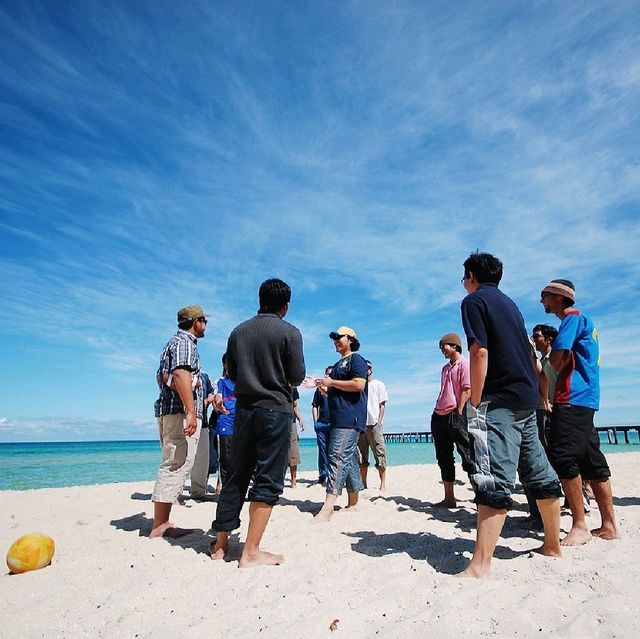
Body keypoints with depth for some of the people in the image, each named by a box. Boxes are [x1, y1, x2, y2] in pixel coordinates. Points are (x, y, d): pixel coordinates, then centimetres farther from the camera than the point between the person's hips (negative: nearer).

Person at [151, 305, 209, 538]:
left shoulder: (174, 342, 24)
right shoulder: (185, 342, -7)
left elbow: (161, 376, 25)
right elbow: (181, 373, -22)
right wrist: (191, 411, -28)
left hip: (168, 410, 11)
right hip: (180, 411, -10)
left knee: (175, 466, 12)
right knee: (176, 465, -10)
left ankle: (162, 522, 16)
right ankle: (159, 527, -8)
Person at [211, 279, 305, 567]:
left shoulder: (238, 331, 8)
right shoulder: (289, 332, -8)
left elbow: (232, 373, 14)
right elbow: (297, 377, -7)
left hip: (244, 408, 5)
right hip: (276, 410, -5)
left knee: (236, 476, 14)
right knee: (267, 481, 1)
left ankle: (220, 543, 21)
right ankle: (251, 552, 4)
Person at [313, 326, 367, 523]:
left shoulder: (356, 359, -3)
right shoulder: (337, 365, 25)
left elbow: (359, 384, -18)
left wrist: (332, 382, -12)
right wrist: (323, 387, 11)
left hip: (350, 417, -10)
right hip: (338, 418, 10)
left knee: (338, 457, -17)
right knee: (348, 459, 11)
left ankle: (327, 508, -21)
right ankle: (353, 503, 18)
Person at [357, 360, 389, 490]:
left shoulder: (379, 385, 8)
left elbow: (382, 405, 2)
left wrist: (379, 421, -9)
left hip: (374, 424, -4)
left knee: (380, 454, -5)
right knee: (361, 456, 5)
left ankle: (383, 484, 1)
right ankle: (363, 484, 13)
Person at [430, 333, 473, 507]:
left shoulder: (464, 364, -4)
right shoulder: (446, 368, 20)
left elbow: (467, 390, -12)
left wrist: (459, 413, -16)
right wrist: (437, 412, 15)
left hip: (455, 416, -8)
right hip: (439, 416, 9)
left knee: (467, 455, -5)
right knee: (444, 458, 10)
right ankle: (449, 498, 17)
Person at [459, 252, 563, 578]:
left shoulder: (474, 301, -5)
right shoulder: (509, 303, 20)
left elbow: (480, 353, -16)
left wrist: (474, 404, -14)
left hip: (499, 400, -9)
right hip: (527, 399, 9)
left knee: (494, 479, -15)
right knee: (539, 473, 16)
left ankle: (480, 567, -16)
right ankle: (553, 546, 29)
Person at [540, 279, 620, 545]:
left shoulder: (572, 318, -6)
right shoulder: (583, 321, 25)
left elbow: (556, 360, -13)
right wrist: (560, 362, 9)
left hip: (572, 398, -10)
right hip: (585, 398, 10)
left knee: (562, 456, -12)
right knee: (591, 459, 10)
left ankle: (580, 527, -7)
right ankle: (609, 525, 15)